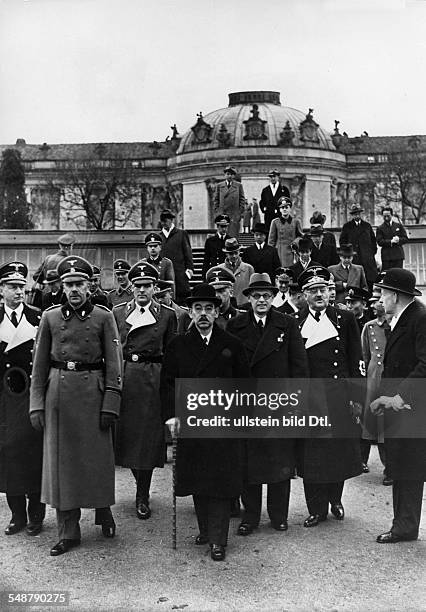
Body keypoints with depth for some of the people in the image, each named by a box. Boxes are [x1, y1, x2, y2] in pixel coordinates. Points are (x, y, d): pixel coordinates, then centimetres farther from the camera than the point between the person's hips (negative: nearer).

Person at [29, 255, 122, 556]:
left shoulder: (104, 317, 0)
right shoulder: (50, 317, 6)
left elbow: (114, 364, -2)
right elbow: (40, 364, 7)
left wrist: (111, 404, -8)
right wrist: (37, 405, 1)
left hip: (92, 392, -2)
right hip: (58, 393, 2)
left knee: (97, 457, 5)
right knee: (61, 460, 4)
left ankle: (103, 511, 31)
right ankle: (68, 532, 13)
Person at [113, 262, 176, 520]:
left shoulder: (167, 315, 4)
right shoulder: (118, 313, 8)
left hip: (153, 380, -2)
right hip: (123, 379, 2)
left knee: (148, 438, 0)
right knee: (126, 435, 6)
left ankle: (143, 497, 12)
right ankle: (142, 487, 28)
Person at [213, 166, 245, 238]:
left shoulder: (239, 185, 10)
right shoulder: (219, 186, 13)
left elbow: (242, 199, 9)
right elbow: (215, 199, 14)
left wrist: (240, 211, 0)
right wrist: (217, 210, 4)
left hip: (234, 215, -1)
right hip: (222, 214, 1)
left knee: (233, 236, -6)